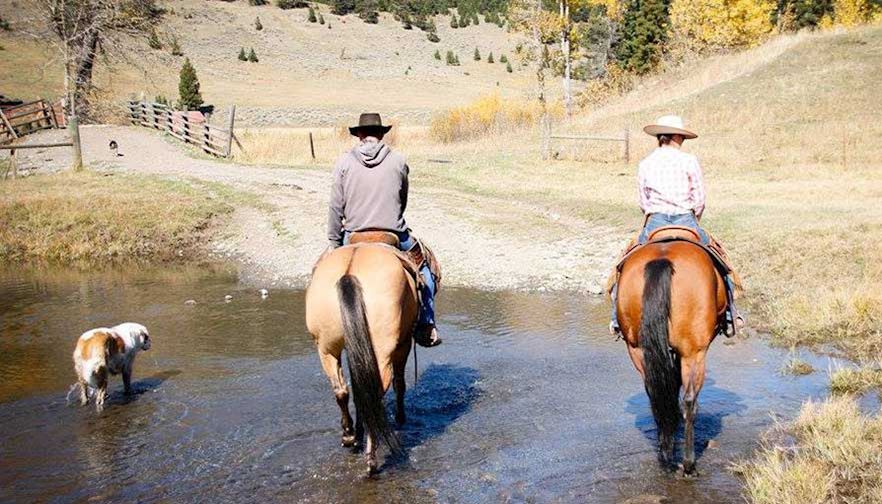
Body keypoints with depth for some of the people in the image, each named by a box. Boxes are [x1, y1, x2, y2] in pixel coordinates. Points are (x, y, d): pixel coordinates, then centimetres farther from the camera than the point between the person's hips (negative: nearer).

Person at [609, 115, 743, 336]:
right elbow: (699, 201, 0)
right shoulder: (689, 161, -2)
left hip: (654, 223, 2)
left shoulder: (645, 164, 5)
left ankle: (618, 317, 6)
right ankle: (730, 314, 14)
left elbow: (643, 202, 8)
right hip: (685, 221, -1)